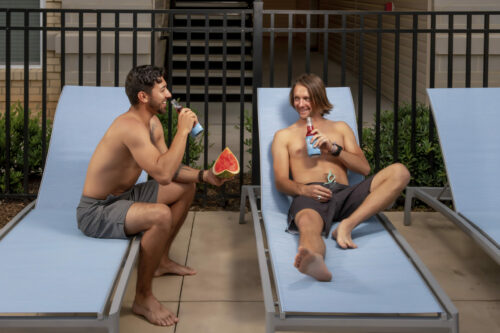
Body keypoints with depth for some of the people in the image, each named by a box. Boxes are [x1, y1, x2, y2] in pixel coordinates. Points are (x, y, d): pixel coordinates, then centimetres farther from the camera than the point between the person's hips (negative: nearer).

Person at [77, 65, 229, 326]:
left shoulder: (152, 123, 4)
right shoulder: (131, 126, -28)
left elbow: (170, 170, 11)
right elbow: (163, 174, -38)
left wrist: (204, 175, -4)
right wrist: (183, 130, -30)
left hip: (123, 196, 11)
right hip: (95, 212, -11)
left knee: (186, 187, 18)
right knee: (161, 215, -35)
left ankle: (161, 260, 30)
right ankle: (143, 298, -18)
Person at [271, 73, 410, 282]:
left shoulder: (340, 128, 31)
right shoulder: (284, 136, 26)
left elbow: (364, 168, 18)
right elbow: (281, 182, 12)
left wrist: (334, 149, 1)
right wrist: (303, 189, -12)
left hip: (344, 193, 3)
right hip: (309, 195, -3)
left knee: (399, 172, -22)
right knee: (308, 224, -42)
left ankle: (347, 225, -36)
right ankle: (315, 261, -78)